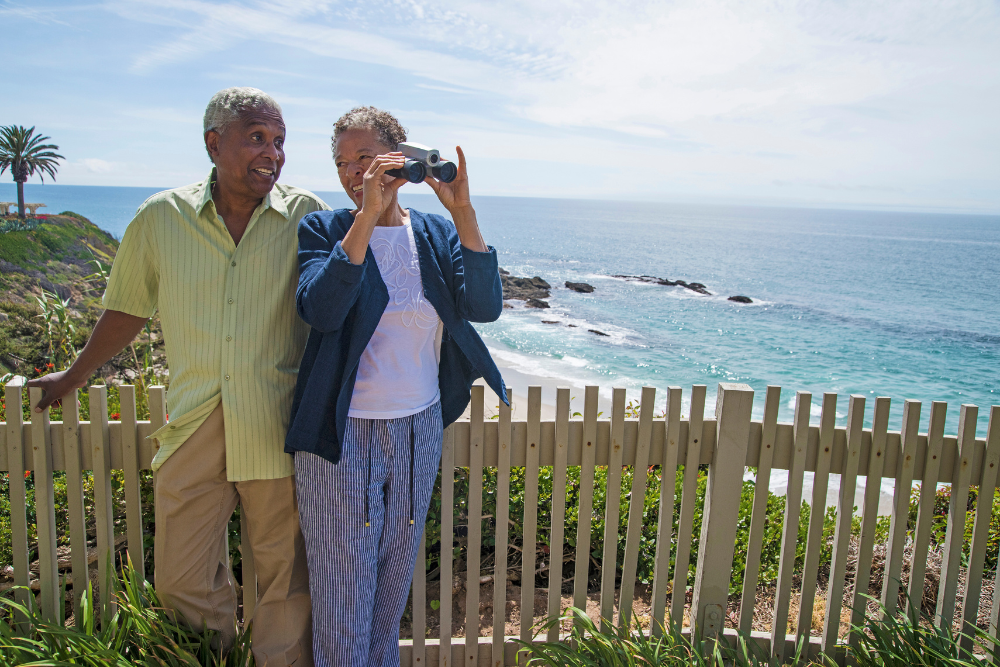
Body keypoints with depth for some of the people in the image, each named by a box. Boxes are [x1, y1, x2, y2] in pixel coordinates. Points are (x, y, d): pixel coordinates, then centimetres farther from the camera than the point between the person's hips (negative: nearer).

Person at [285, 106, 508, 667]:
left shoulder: (437, 235, 3)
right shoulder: (324, 230, -4)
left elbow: (485, 306, -12)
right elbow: (320, 310, -23)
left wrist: (463, 212, -21)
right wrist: (368, 216, -28)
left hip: (420, 432, 3)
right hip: (341, 437, -3)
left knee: (394, 584, 21)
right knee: (341, 596, 8)